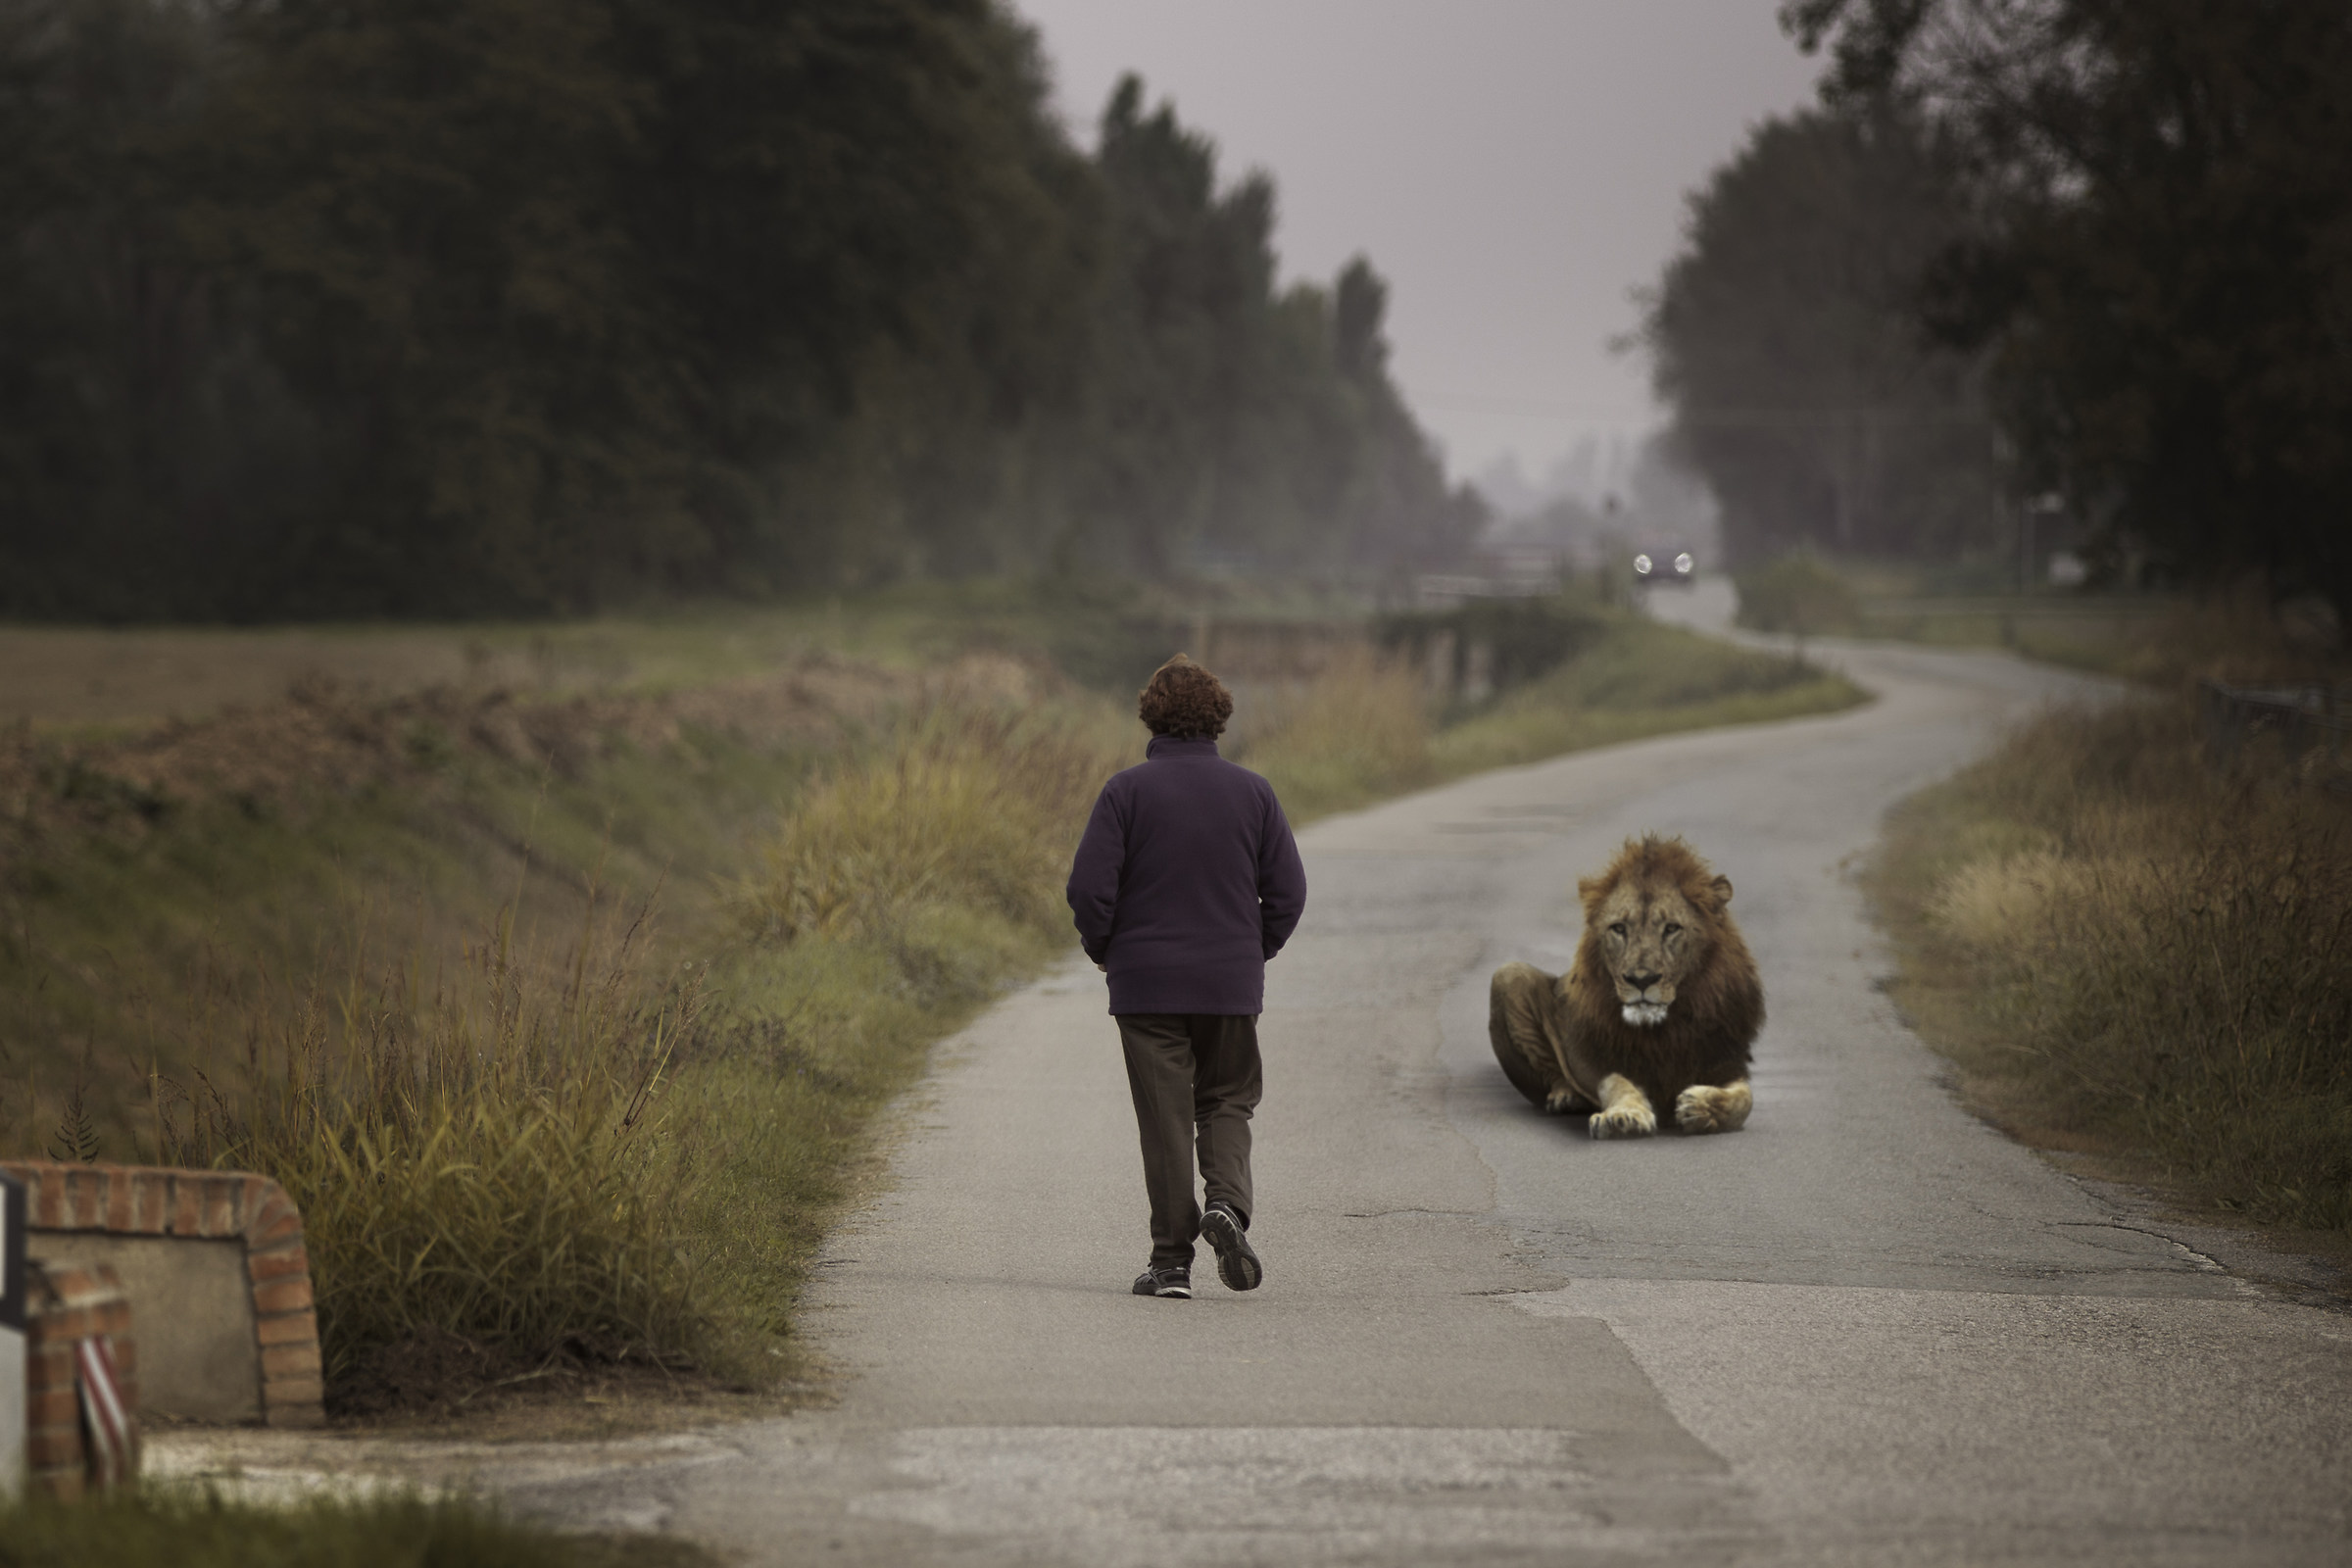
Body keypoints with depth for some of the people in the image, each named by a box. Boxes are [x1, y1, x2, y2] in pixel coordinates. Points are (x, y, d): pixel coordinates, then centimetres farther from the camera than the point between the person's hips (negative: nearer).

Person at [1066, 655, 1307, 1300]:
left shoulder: (1127, 791, -7)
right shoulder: (1252, 792, 1)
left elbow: (1089, 888, -11)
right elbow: (1288, 890, 1)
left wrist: (1104, 951, 6)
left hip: (1148, 982, -2)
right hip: (1232, 984, 2)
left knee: (1166, 1119, 3)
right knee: (1226, 1103, 16)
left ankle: (1171, 1261, 3)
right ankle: (1228, 1203, -11)